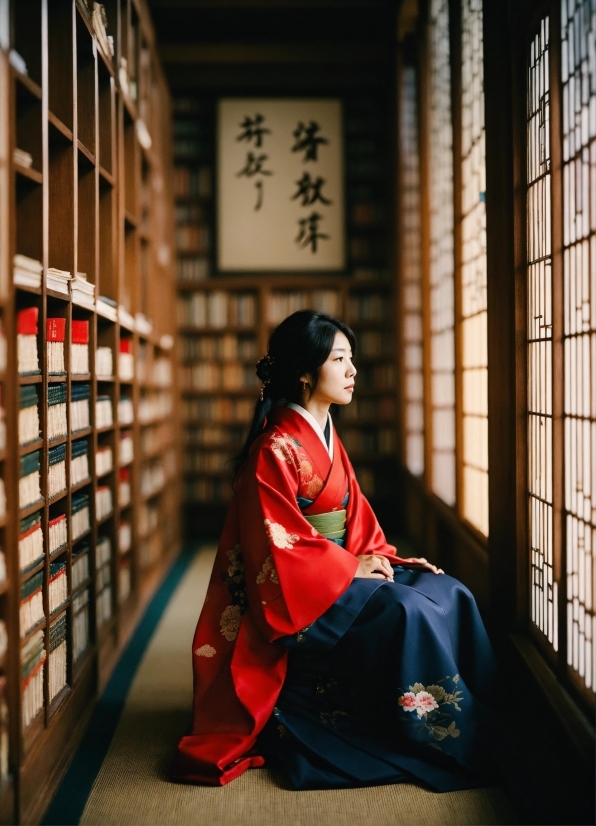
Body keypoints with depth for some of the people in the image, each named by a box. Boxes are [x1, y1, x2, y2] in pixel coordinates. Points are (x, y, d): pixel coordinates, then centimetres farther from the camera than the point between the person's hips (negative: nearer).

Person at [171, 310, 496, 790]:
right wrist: (350, 566, -15)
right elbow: (277, 545, -19)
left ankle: (479, 724, -5)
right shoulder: (276, 449, -17)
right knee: (407, 614, -28)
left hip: (342, 571, 9)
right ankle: (441, 741, -12)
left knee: (450, 597, -9)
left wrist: (382, 555, -1)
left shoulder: (327, 438, 12)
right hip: (299, 594, -9)